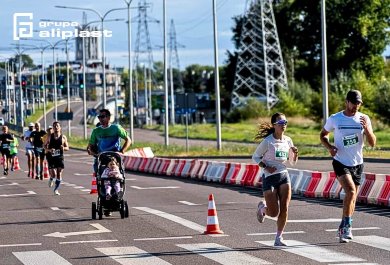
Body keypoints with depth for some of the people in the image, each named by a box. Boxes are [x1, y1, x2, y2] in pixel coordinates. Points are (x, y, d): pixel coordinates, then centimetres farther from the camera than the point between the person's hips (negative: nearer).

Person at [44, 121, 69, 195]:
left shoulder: (63, 137, 3)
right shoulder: (50, 137, 2)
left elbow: (67, 148, 7)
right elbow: (45, 146, 7)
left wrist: (64, 148, -16)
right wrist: (49, 150, -14)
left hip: (60, 157, 1)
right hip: (51, 158, -1)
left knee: (59, 174, -3)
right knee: (53, 174, -11)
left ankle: (56, 189, 11)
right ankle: (51, 179, 25)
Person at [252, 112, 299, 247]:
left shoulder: (288, 140, 5)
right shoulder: (267, 141, -11)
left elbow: (292, 162, 15)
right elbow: (255, 157, -2)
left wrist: (295, 153, -6)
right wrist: (266, 167, -17)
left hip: (284, 176, 4)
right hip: (269, 177, -4)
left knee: (284, 209, -8)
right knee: (274, 213, -4)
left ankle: (279, 237, 4)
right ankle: (262, 207, 32)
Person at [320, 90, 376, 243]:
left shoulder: (364, 119, 0)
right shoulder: (334, 119, -4)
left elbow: (372, 143, -3)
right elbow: (323, 135, 12)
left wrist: (367, 128, -21)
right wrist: (329, 147, -9)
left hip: (357, 163, 3)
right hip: (341, 162, -3)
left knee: (352, 197, 10)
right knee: (351, 191, -23)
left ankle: (343, 229, 27)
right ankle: (347, 226, -14)